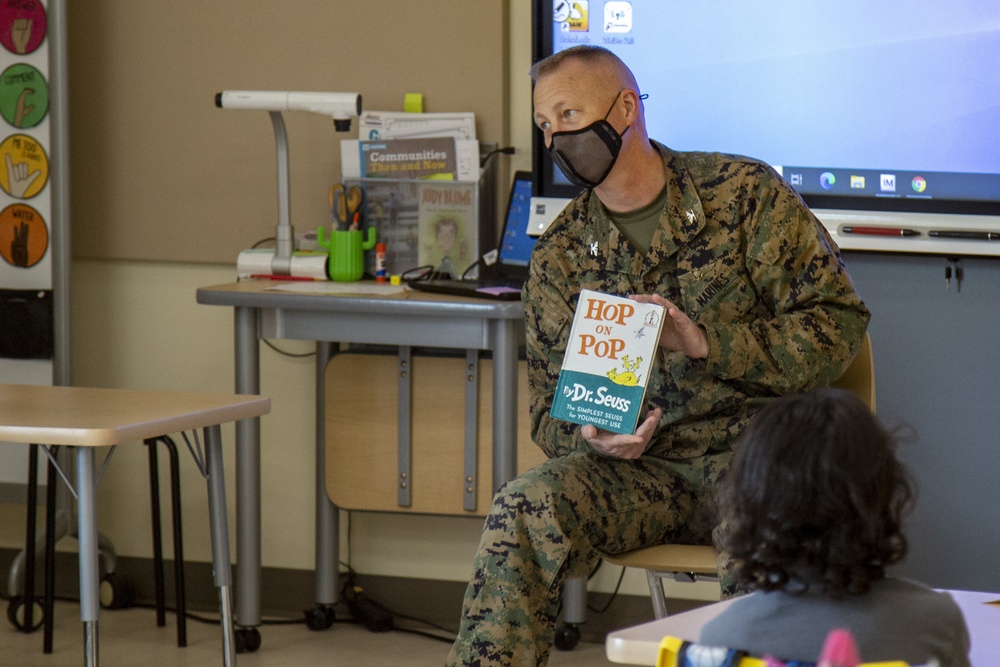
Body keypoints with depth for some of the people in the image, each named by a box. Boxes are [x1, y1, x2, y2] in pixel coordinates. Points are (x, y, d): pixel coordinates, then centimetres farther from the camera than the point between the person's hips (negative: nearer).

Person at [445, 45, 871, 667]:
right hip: (639, 465, 3)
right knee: (522, 511, -27)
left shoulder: (744, 192, -1)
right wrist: (590, 436, -12)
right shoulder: (558, 256, 10)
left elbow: (838, 322, -5)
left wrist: (705, 341, -16)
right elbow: (551, 409, 13)